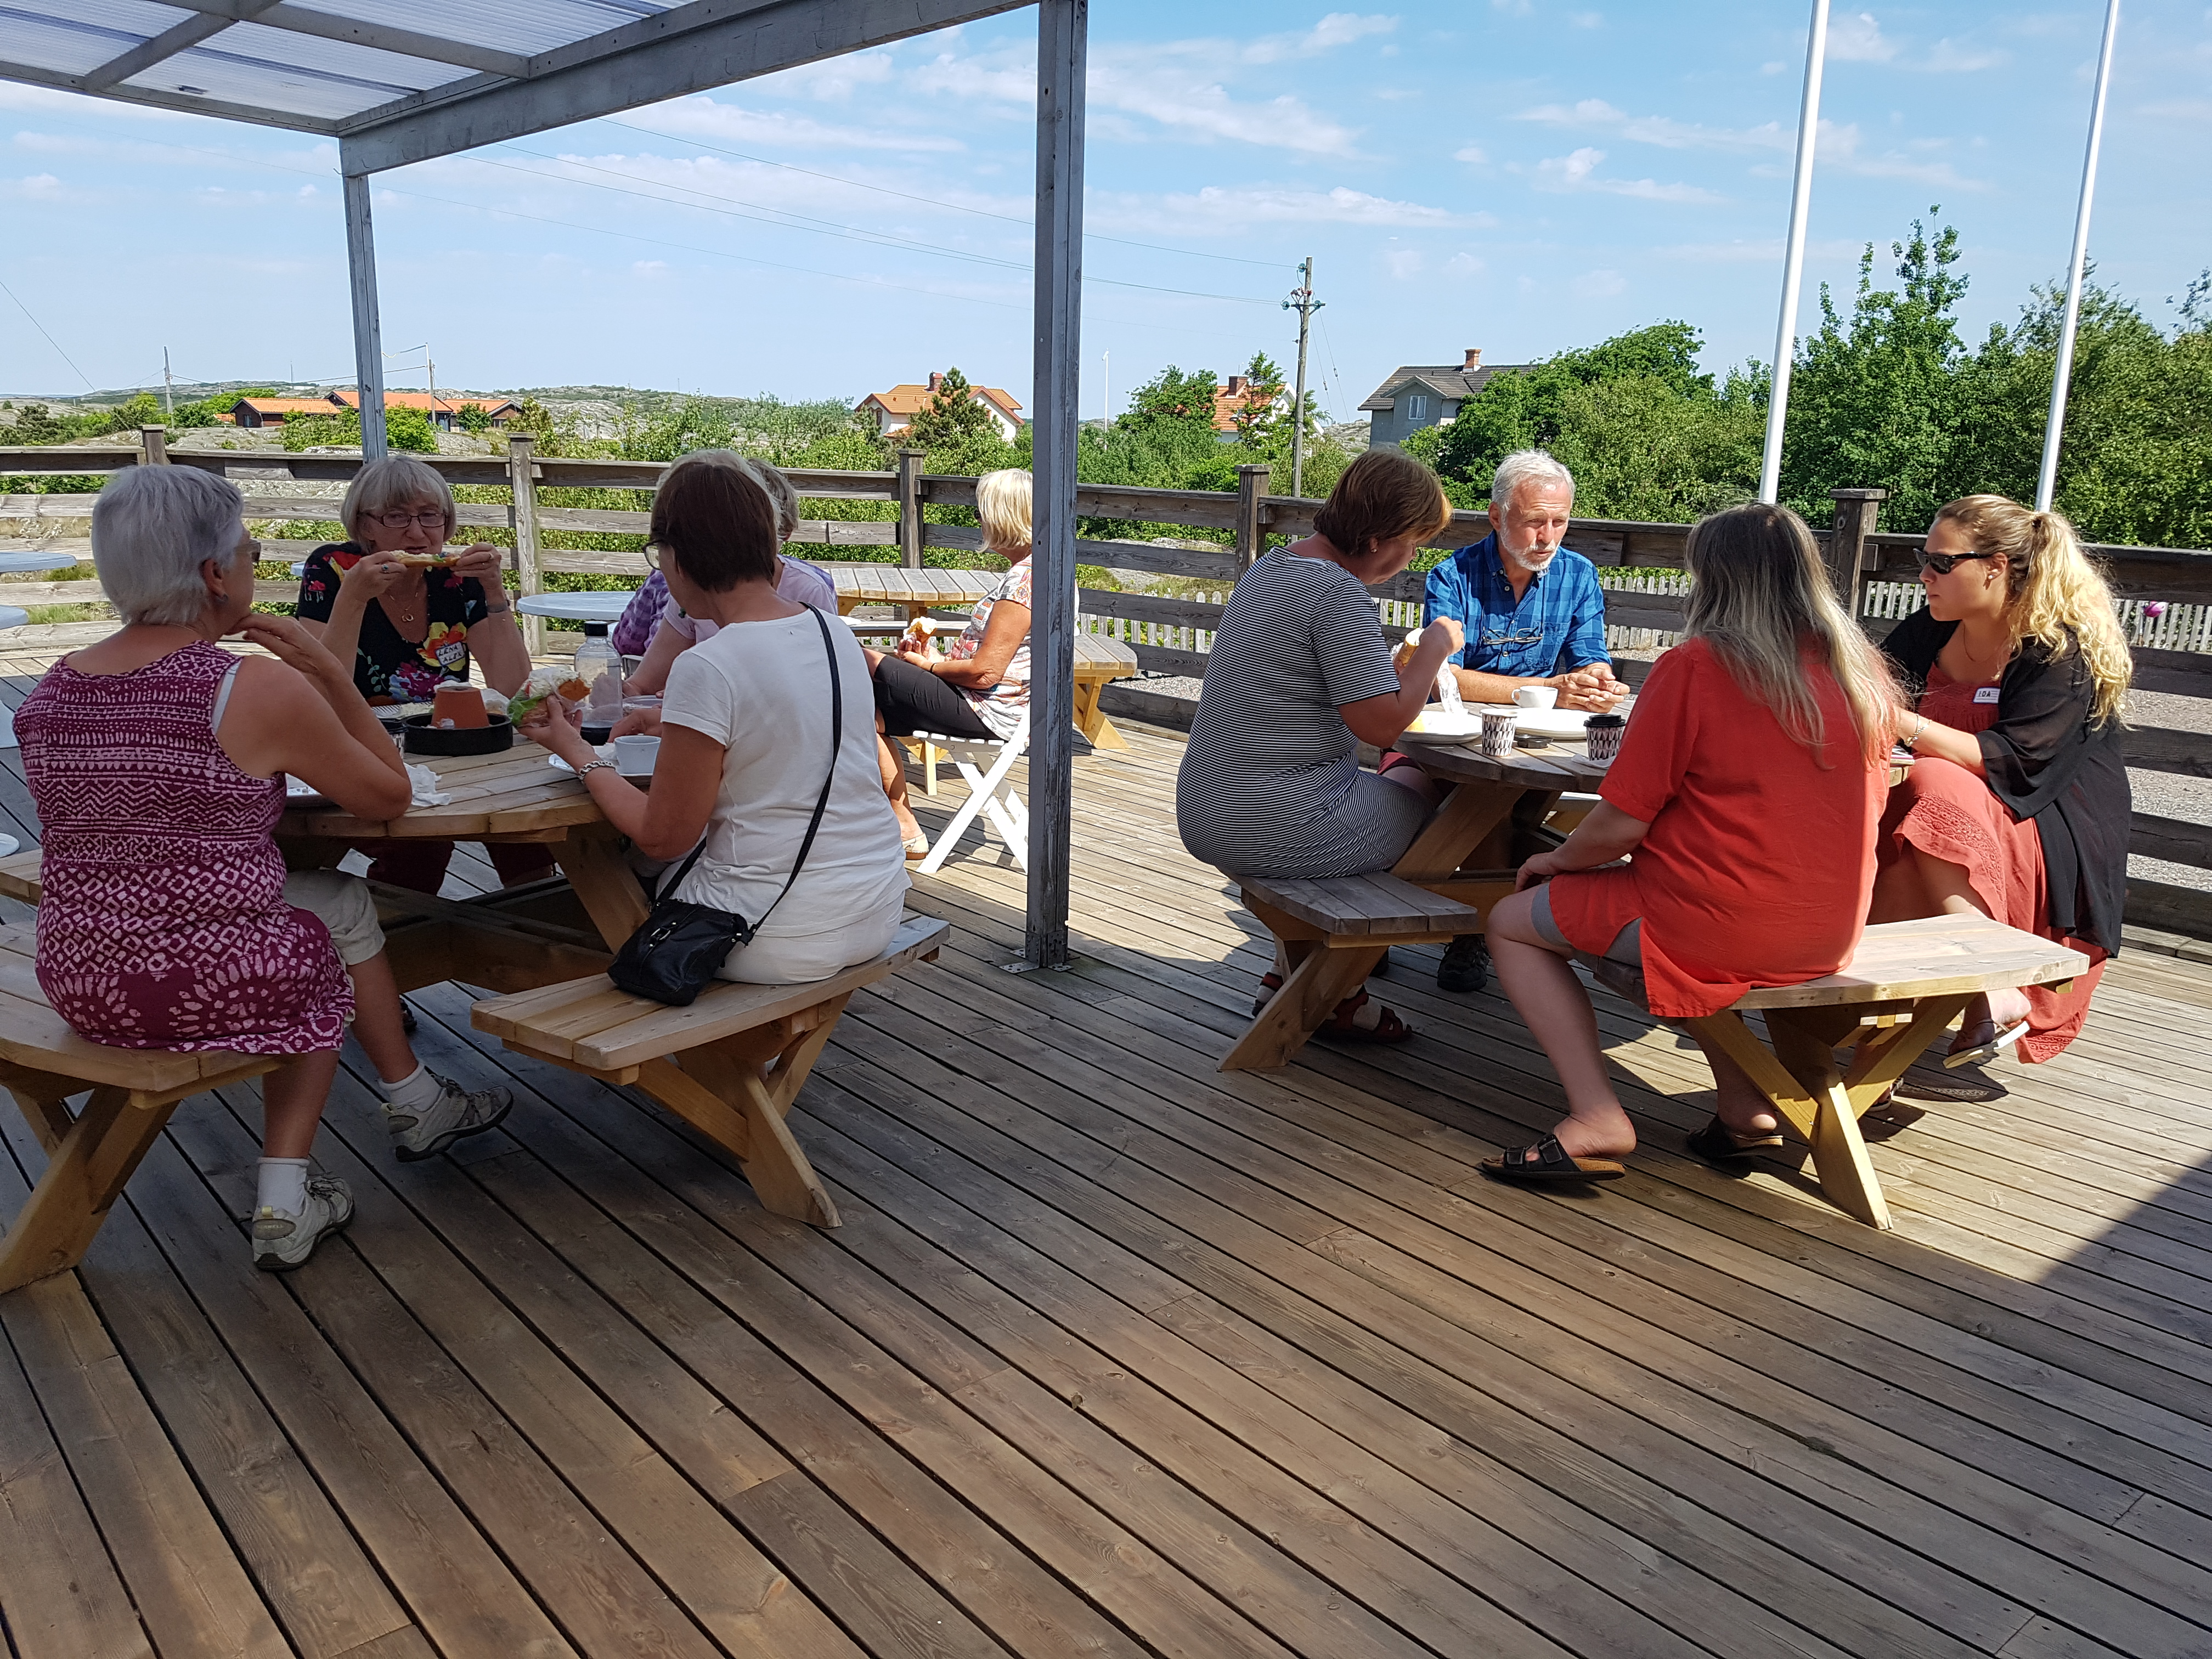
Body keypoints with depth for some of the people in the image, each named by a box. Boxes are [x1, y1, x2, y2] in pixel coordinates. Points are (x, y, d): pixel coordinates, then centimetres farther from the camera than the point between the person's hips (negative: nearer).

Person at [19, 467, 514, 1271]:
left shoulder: (49, 691, 3)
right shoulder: (261, 688, -17)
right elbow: (388, 796, -4)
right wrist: (329, 669, -3)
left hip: (76, 980, 6)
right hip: (209, 986, -6)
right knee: (343, 908, 23)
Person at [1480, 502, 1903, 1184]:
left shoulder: (1694, 667, -15)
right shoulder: (1867, 672, 3)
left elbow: (1619, 827, -14)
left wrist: (1557, 859, 4)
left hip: (1718, 928, -7)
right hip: (1832, 934, 7)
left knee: (1513, 922, 9)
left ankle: (1597, 1118, -6)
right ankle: (1743, 1104, 20)